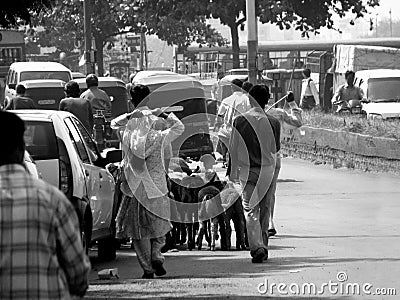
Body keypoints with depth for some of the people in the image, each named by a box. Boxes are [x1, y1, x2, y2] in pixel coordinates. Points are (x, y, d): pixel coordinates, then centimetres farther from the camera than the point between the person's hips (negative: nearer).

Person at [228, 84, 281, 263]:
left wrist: (231, 170, 7)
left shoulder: (240, 121, -9)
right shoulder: (273, 123, -6)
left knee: (251, 210, -2)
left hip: (247, 170, -2)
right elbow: (276, 148, 6)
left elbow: (233, 148, -3)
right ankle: (263, 247, 21)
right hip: (267, 171, 2)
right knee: (264, 208, 15)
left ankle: (256, 247, -18)